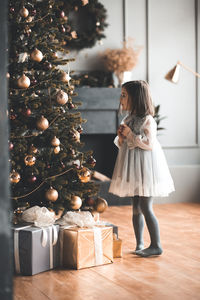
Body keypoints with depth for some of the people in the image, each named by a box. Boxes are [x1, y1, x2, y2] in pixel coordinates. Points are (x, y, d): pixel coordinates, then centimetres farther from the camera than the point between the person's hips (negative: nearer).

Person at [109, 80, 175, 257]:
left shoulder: (147, 120, -12)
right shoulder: (128, 120, 12)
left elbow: (149, 143, -20)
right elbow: (122, 145, 19)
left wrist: (130, 134, -17)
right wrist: (121, 138, -2)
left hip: (145, 168, -8)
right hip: (133, 170, 8)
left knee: (146, 208, -7)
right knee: (136, 208, 10)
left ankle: (156, 246, 2)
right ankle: (139, 244, 19)